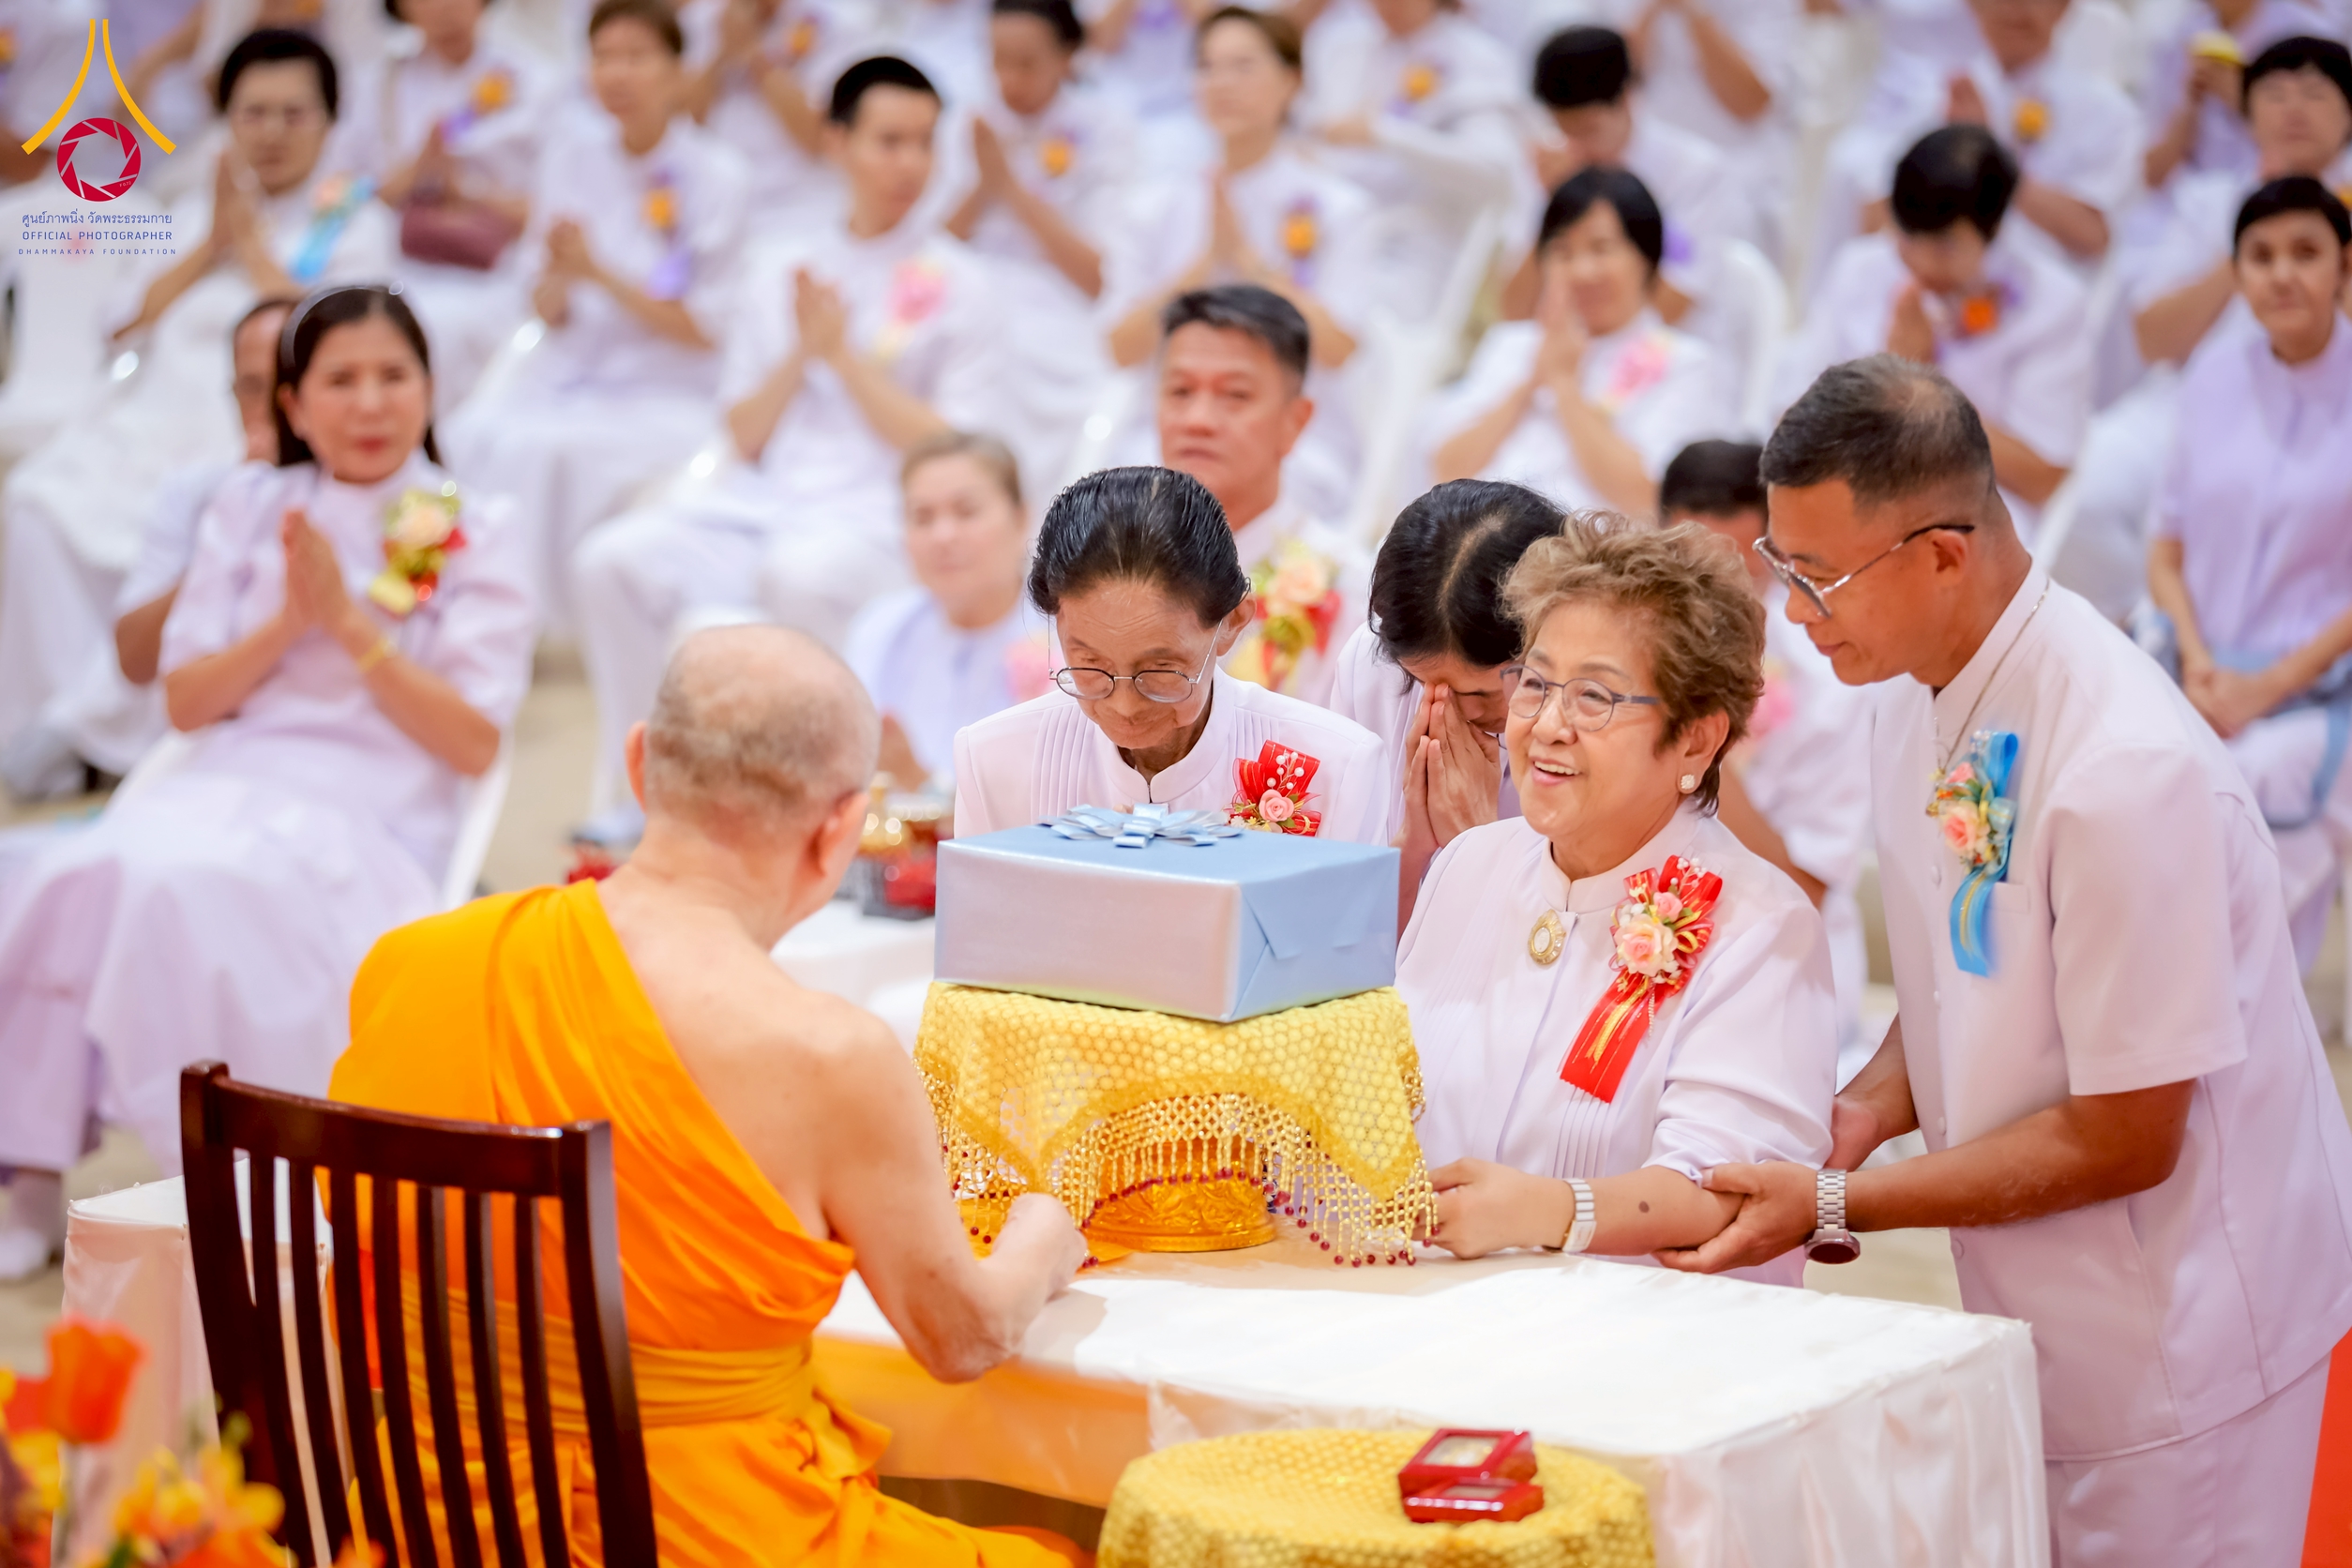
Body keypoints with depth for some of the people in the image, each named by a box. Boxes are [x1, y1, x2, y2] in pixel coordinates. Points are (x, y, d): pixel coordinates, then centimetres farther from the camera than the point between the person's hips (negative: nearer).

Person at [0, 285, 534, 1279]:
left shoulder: (473, 540, 6)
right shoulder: (250, 508, 16)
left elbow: (474, 744, -2)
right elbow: (186, 701, 12)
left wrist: (352, 622, -10)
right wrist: (286, 624, -5)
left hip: (369, 816, -3)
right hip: (225, 784, 3)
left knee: (197, 888, -35)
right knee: (92, 873, -30)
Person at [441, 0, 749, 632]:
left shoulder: (714, 174, -6)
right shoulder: (571, 157, 6)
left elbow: (704, 332, -6)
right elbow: (550, 314, 8)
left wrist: (599, 273, -16)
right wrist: (556, 278, -16)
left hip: (665, 393, -4)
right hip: (564, 376, 4)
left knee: (558, 451, -31)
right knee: (478, 435, -24)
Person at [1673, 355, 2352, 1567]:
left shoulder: (2122, 767, -27)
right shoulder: (1917, 698, 0)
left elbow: (2122, 1140, -21)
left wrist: (1833, 1203, -17)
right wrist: (1869, 1109, -6)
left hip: (2178, 1340, -7)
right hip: (2031, 1316, 8)